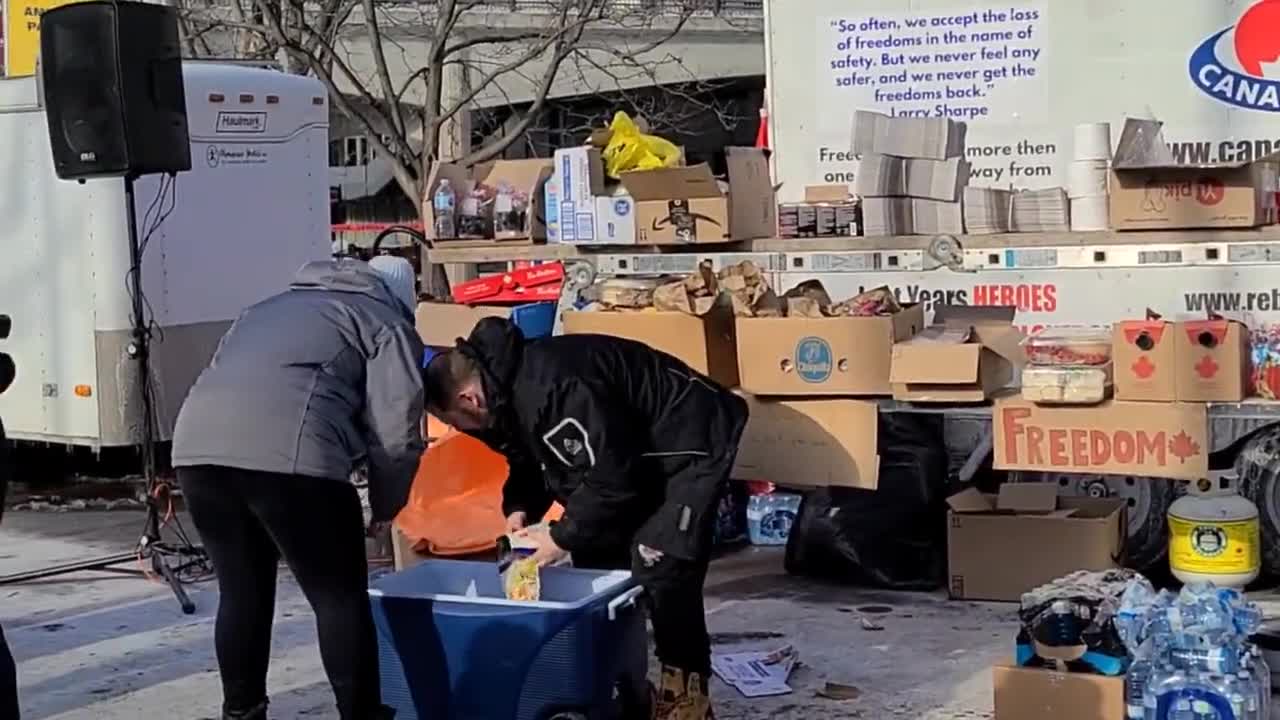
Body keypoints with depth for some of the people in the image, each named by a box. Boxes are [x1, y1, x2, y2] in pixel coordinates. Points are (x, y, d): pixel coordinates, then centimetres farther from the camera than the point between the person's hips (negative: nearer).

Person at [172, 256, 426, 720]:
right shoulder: (386, 323, 19)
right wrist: (385, 506, 23)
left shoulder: (274, 307, 37)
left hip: (197, 445, 6)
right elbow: (397, 433, 7)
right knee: (341, 597, 8)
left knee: (242, 591, 22)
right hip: (286, 453, -6)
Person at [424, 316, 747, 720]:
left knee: (659, 565, -18)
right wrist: (520, 508, -4)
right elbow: (531, 460, 13)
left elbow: (611, 477, -31)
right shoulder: (508, 390, -2)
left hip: (689, 443, -10)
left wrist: (564, 536, -21)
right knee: (597, 555, 8)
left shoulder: (550, 388, -34)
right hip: (634, 452, 10)